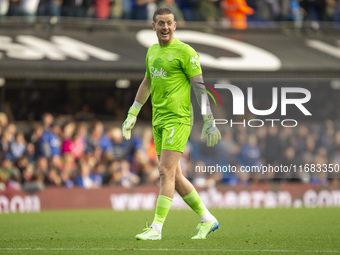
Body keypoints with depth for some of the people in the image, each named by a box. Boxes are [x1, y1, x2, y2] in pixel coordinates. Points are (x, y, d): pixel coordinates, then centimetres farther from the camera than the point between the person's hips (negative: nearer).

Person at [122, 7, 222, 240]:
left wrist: (209, 122, -11)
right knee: (175, 177, 9)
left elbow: (200, 86, -8)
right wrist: (132, 115, 29)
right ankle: (207, 219, 22)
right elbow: (147, 84, 28)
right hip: (158, 120, 8)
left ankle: (156, 229, -13)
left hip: (178, 119, -8)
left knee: (166, 172, -13)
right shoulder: (152, 51, 15)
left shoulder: (185, 52, -7)